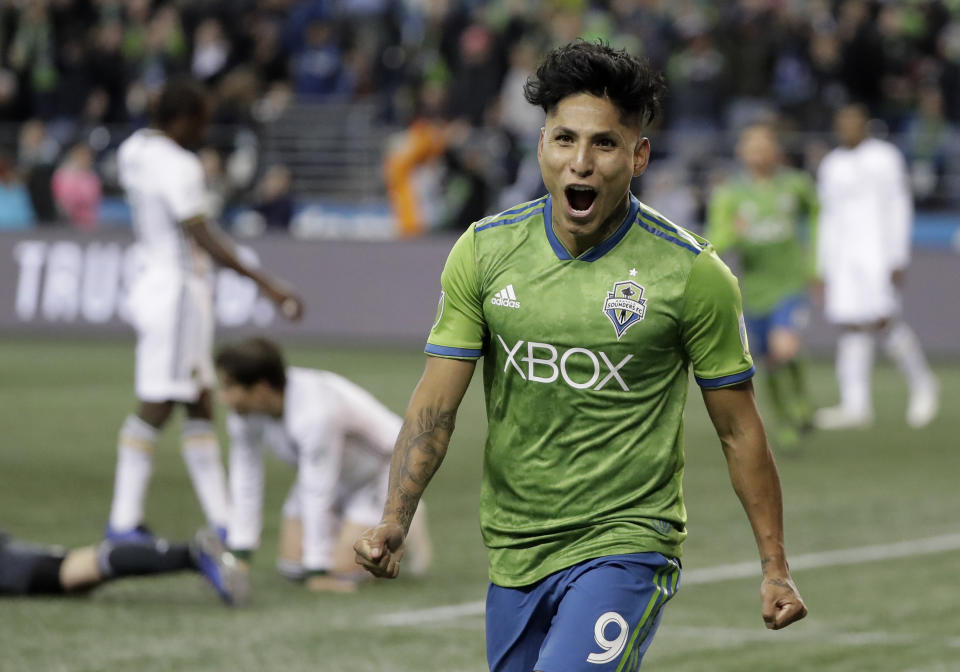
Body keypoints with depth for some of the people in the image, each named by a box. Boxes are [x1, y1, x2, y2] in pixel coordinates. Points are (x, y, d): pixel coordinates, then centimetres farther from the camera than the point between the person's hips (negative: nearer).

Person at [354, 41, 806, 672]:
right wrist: (394, 521, -16)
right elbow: (436, 404, -1)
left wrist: (775, 566, 0)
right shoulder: (484, 249, 0)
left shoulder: (692, 272, -8)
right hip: (514, 553, 4)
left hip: (626, 546, -4)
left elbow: (739, 430, 0)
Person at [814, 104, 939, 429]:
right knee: (851, 326, -1)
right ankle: (856, 406, -4)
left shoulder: (884, 157, -3)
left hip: (878, 250, -6)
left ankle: (922, 383, 3)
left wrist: (898, 259, -14)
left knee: (881, 319, -15)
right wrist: (823, 271, 14)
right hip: (843, 254, 6)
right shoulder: (831, 166, 14)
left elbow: (899, 209, -7)